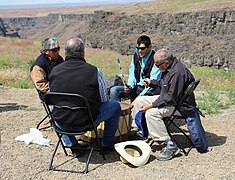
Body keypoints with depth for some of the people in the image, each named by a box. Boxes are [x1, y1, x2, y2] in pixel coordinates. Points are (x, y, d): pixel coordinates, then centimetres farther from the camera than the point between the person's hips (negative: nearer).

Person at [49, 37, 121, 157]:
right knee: (115, 105, 18)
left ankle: (72, 146, 32)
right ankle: (107, 145, 28)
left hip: (62, 123, 3)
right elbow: (104, 100, -2)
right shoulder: (94, 71, -14)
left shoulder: (54, 71, -5)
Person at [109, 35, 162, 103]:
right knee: (113, 90, -10)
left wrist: (141, 95, -23)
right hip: (136, 88, 7)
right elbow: (132, 75, 13)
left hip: (148, 91, -6)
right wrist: (130, 86, -8)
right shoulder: (136, 56, 8)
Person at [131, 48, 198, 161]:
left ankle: (170, 145, -24)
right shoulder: (170, 68, 3)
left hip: (180, 105, -11)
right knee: (139, 100, 10)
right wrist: (152, 82, 10)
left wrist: (151, 105, -25)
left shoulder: (178, 72, -29)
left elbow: (172, 98, -29)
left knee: (151, 113, -31)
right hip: (168, 98, 11)